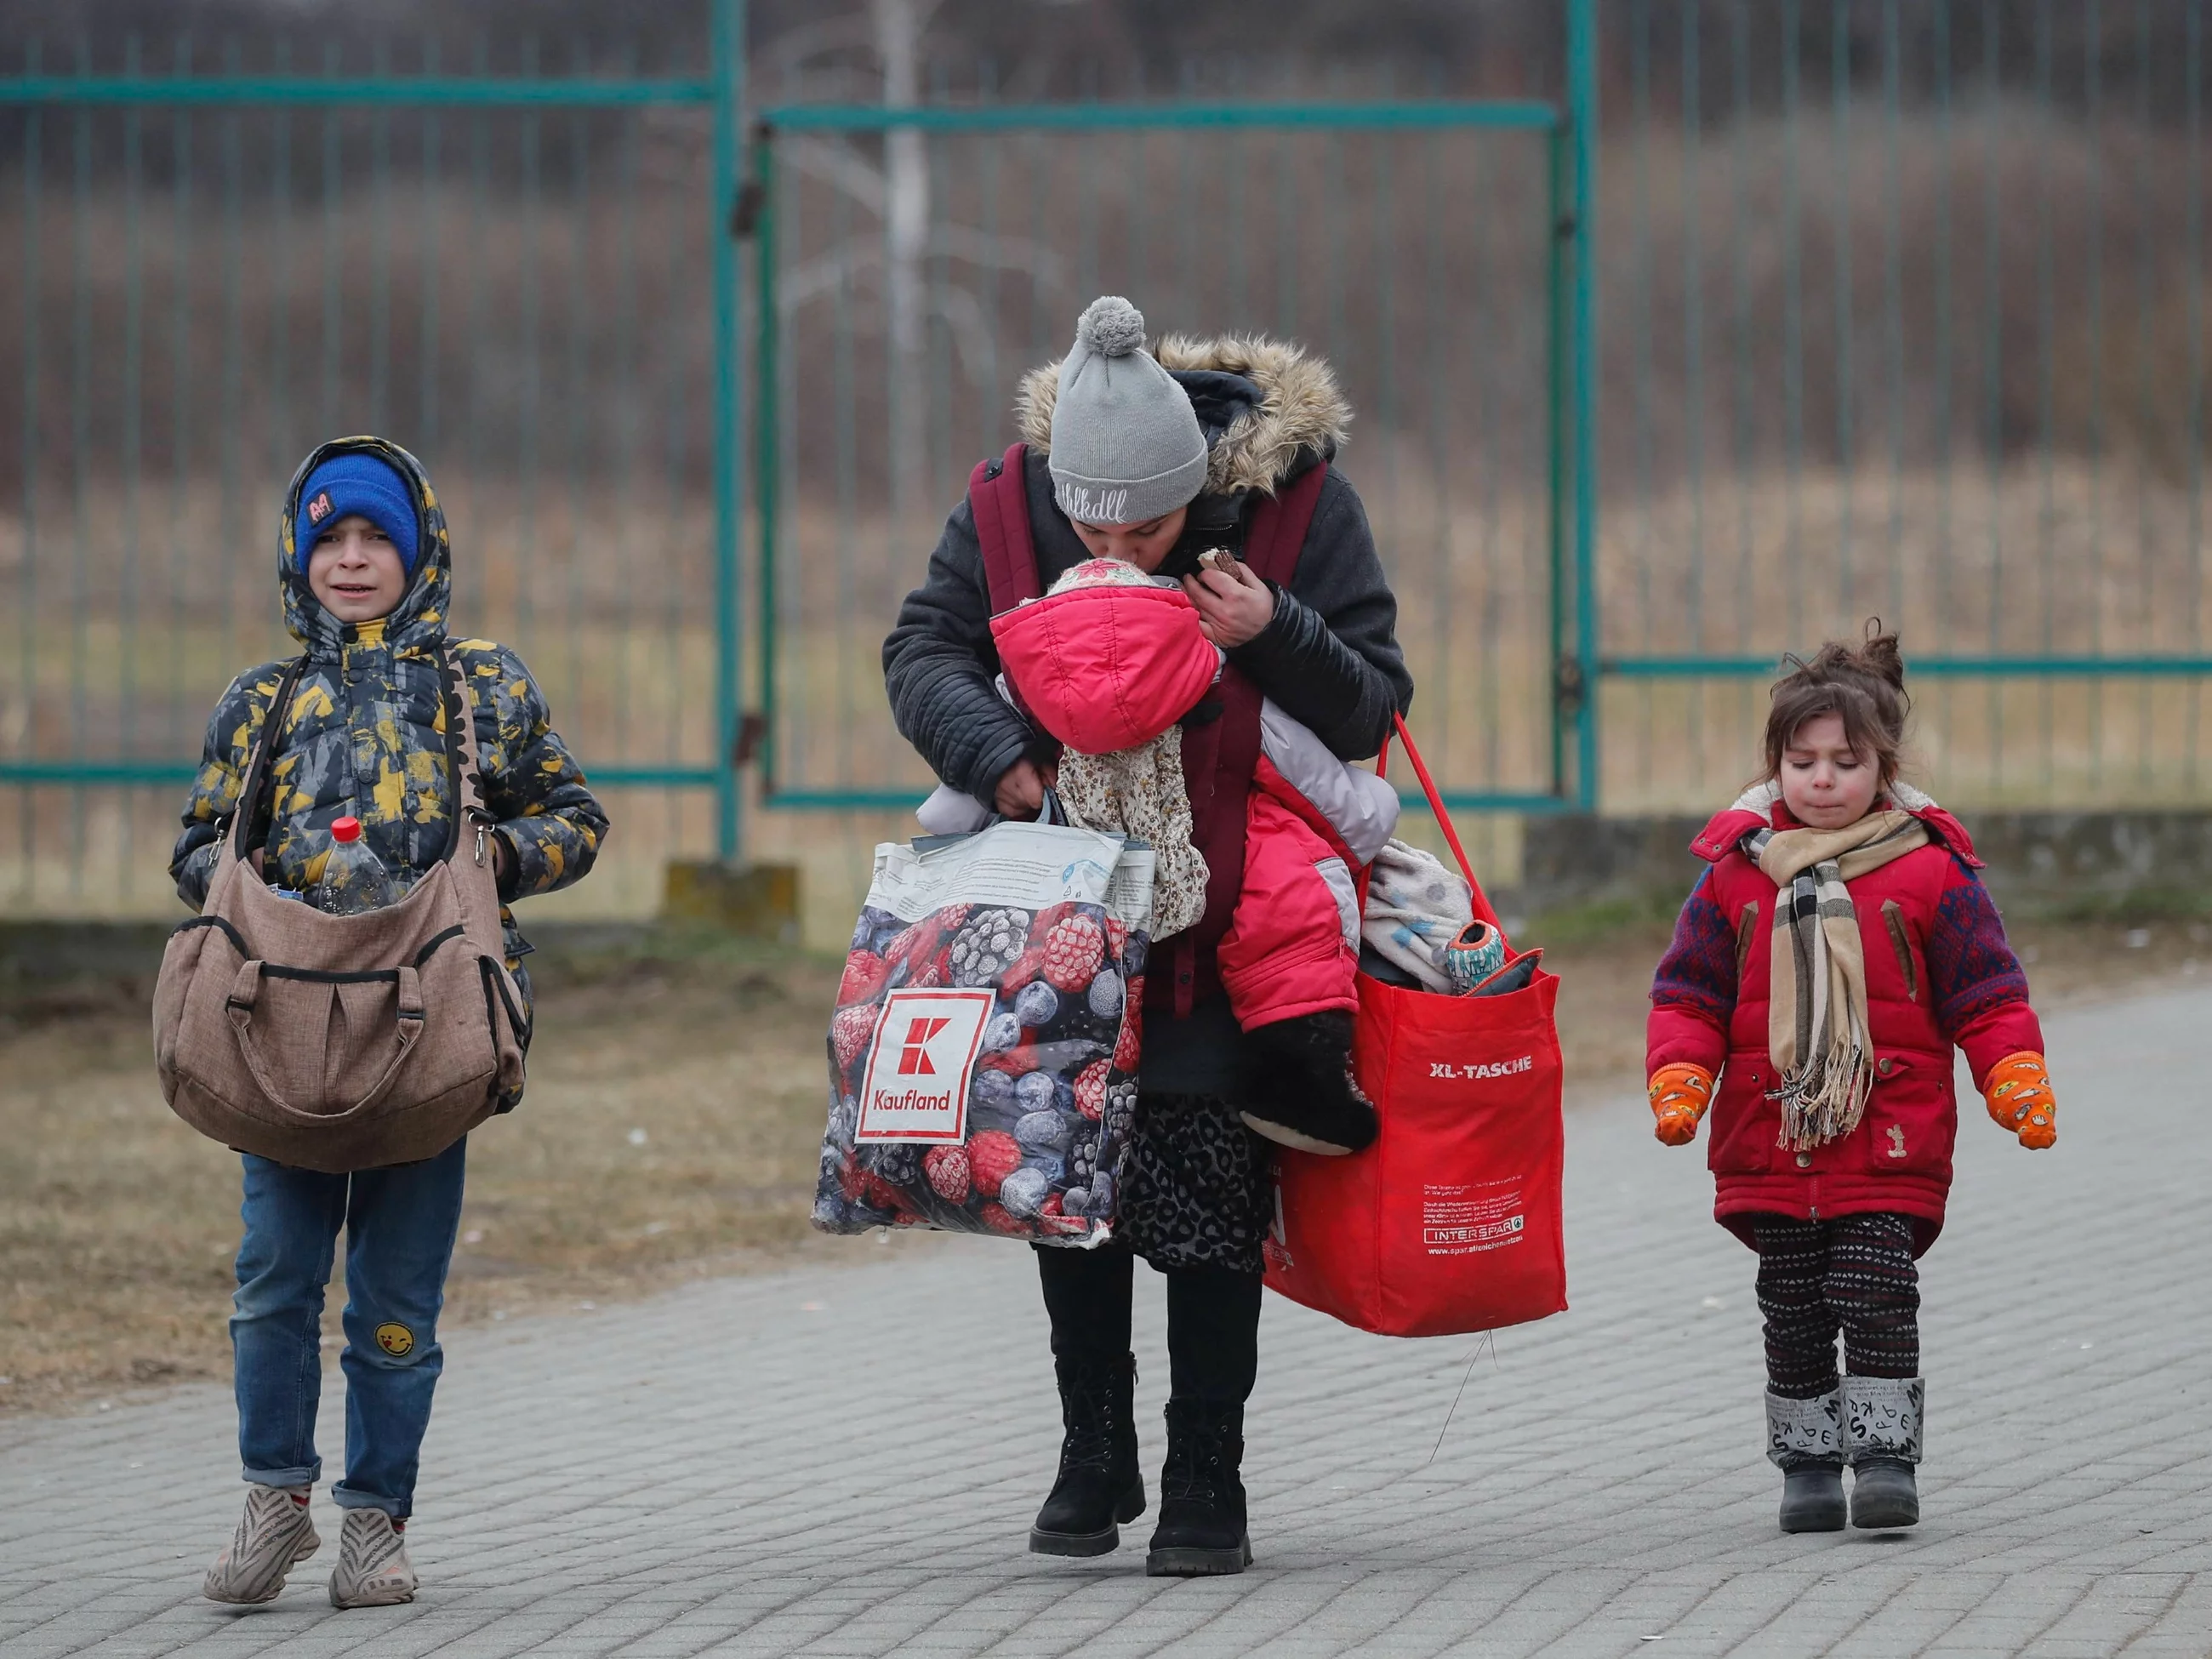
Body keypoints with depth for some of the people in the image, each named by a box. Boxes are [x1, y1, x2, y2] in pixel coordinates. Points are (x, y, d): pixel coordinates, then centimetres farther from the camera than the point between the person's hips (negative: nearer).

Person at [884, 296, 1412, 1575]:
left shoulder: (1299, 504, -15)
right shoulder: (1008, 508, -10)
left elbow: (1373, 709, -9)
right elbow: (924, 651, -4)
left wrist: (1274, 637, -28)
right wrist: (995, 753, -23)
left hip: (1232, 921, -3)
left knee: (1213, 1203, -4)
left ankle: (1208, 1485, 4)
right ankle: (1094, 1457, 21)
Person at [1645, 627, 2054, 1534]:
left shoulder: (1929, 871, -1)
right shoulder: (1735, 873, 4)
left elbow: (1987, 994, 2)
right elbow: (1689, 992, 8)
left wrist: (2018, 1082, -10)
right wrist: (1680, 1082, -6)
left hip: (1891, 1146, -2)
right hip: (1770, 1144, 2)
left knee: (1876, 1297, -10)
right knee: (1793, 1312, 7)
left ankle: (1886, 1458, -2)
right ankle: (1807, 1461, 17)